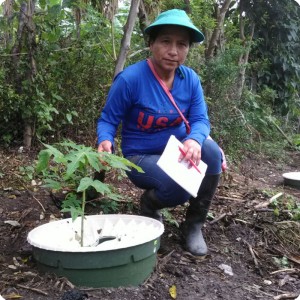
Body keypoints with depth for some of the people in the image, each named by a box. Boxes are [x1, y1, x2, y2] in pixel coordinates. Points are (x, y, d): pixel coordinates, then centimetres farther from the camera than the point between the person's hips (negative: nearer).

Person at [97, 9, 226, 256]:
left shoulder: (190, 79, -7)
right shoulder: (130, 79, -21)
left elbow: (200, 120, -12)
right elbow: (107, 120, -12)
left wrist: (194, 141, -36)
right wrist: (106, 142, -35)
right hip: (142, 157, -4)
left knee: (211, 151, -28)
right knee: (179, 186, -33)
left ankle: (194, 224, -7)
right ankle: (149, 204, 8)